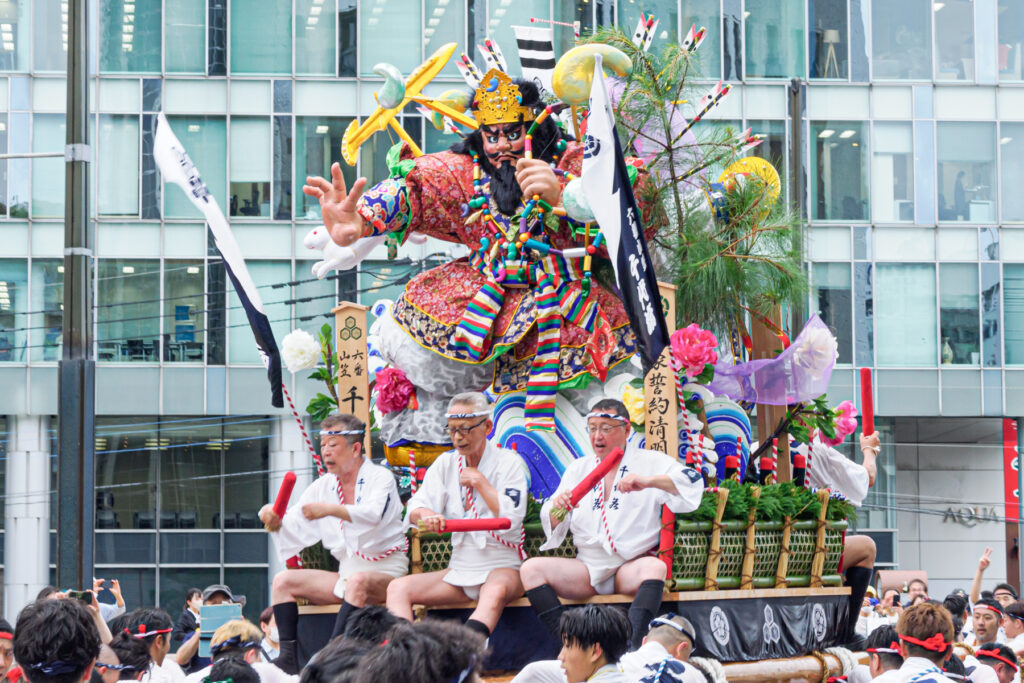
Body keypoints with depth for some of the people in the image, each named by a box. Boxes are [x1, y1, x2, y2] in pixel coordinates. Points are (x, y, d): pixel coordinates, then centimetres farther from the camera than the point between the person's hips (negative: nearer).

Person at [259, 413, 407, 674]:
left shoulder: (380, 478, -7)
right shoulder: (322, 486, 11)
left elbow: (372, 515, -28)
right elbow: (293, 530, 9)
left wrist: (331, 510, -41)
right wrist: (275, 522, -14)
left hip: (385, 572, -7)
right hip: (346, 572, 7)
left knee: (358, 581, -38)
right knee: (283, 581, -6)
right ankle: (288, 658, -18)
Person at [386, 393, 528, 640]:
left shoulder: (509, 462, -3)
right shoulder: (446, 463, 11)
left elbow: (511, 517, -15)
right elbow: (415, 509, 2)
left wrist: (479, 481, -12)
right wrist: (426, 516, -22)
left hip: (501, 566, -6)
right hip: (459, 568, 6)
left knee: (495, 591, -41)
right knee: (398, 588, -16)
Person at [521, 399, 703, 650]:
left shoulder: (650, 462, 6)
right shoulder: (578, 468, 16)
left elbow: (693, 482, -12)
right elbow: (551, 526, 10)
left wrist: (649, 482, -27)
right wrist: (557, 511, -15)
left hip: (632, 565, -3)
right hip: (587, 567, 4)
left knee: (655, 567, -36)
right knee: (531, 568, -20)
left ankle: (633, 649, -50)